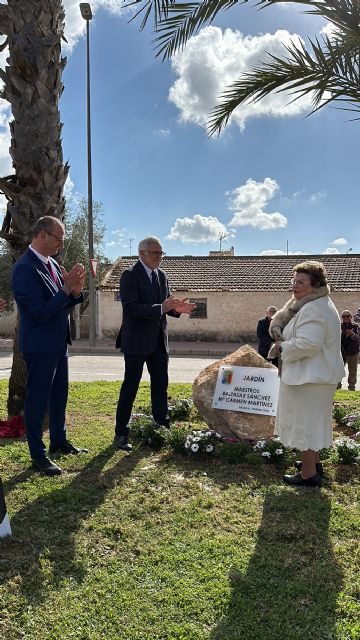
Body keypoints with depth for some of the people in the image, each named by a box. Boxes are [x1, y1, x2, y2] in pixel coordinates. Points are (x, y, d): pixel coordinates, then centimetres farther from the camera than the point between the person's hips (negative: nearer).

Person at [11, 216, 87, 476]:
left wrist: (75, 291, -8)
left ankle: (59, 441, 36)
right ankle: (38, 455, 17)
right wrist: (67, 287, -25)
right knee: (37, 400, 4)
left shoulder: (52, 264, 7)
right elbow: (40, 313, -23)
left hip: (58, 343, 9)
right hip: (39, 346, -9)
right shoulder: (25, 268, -19)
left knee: (59, 395, 19)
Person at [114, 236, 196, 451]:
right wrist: (161, 308, -30)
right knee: (130, 386, 1)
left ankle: (162, 426, 25)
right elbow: (130, 308, -22)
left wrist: (177, 308, -8)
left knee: (160, 384, 13)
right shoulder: (130, 275, -11)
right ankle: (121, 433, 11)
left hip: (158, 340, 7)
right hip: (137, 341, -7)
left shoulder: (162, 275, 11)